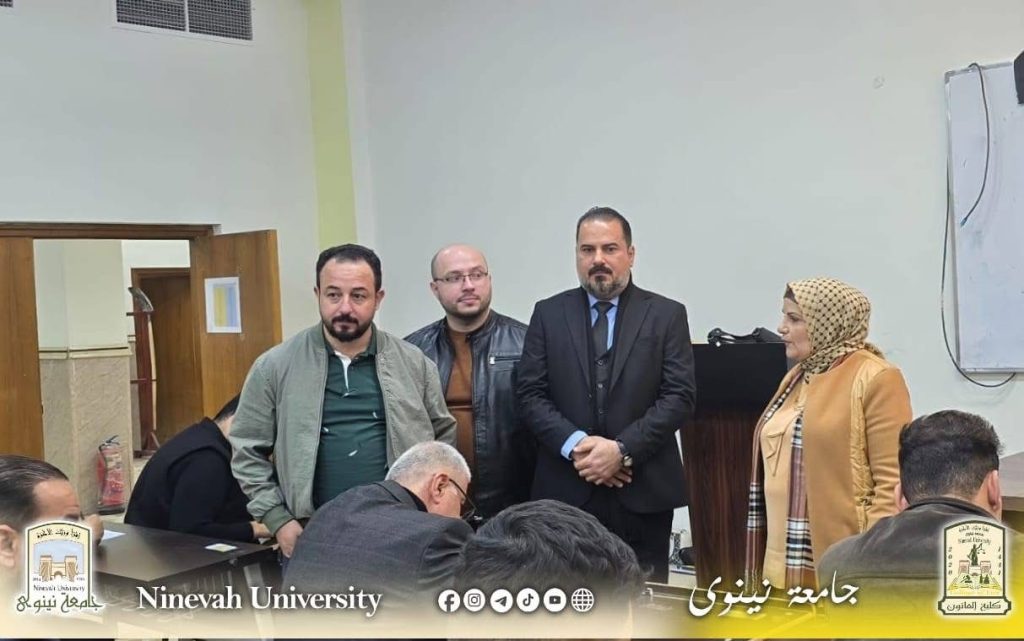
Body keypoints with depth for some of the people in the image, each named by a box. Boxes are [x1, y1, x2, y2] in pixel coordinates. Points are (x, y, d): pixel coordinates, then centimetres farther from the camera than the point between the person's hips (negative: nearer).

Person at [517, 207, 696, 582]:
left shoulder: (667, 315, 5)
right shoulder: (549, 314, 9)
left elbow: (679, 397, -3)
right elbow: (530, 395, 3)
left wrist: (622, 449, -13)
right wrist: (575, 446, -12)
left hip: (644, 492, -1)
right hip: (566, 491, 1)